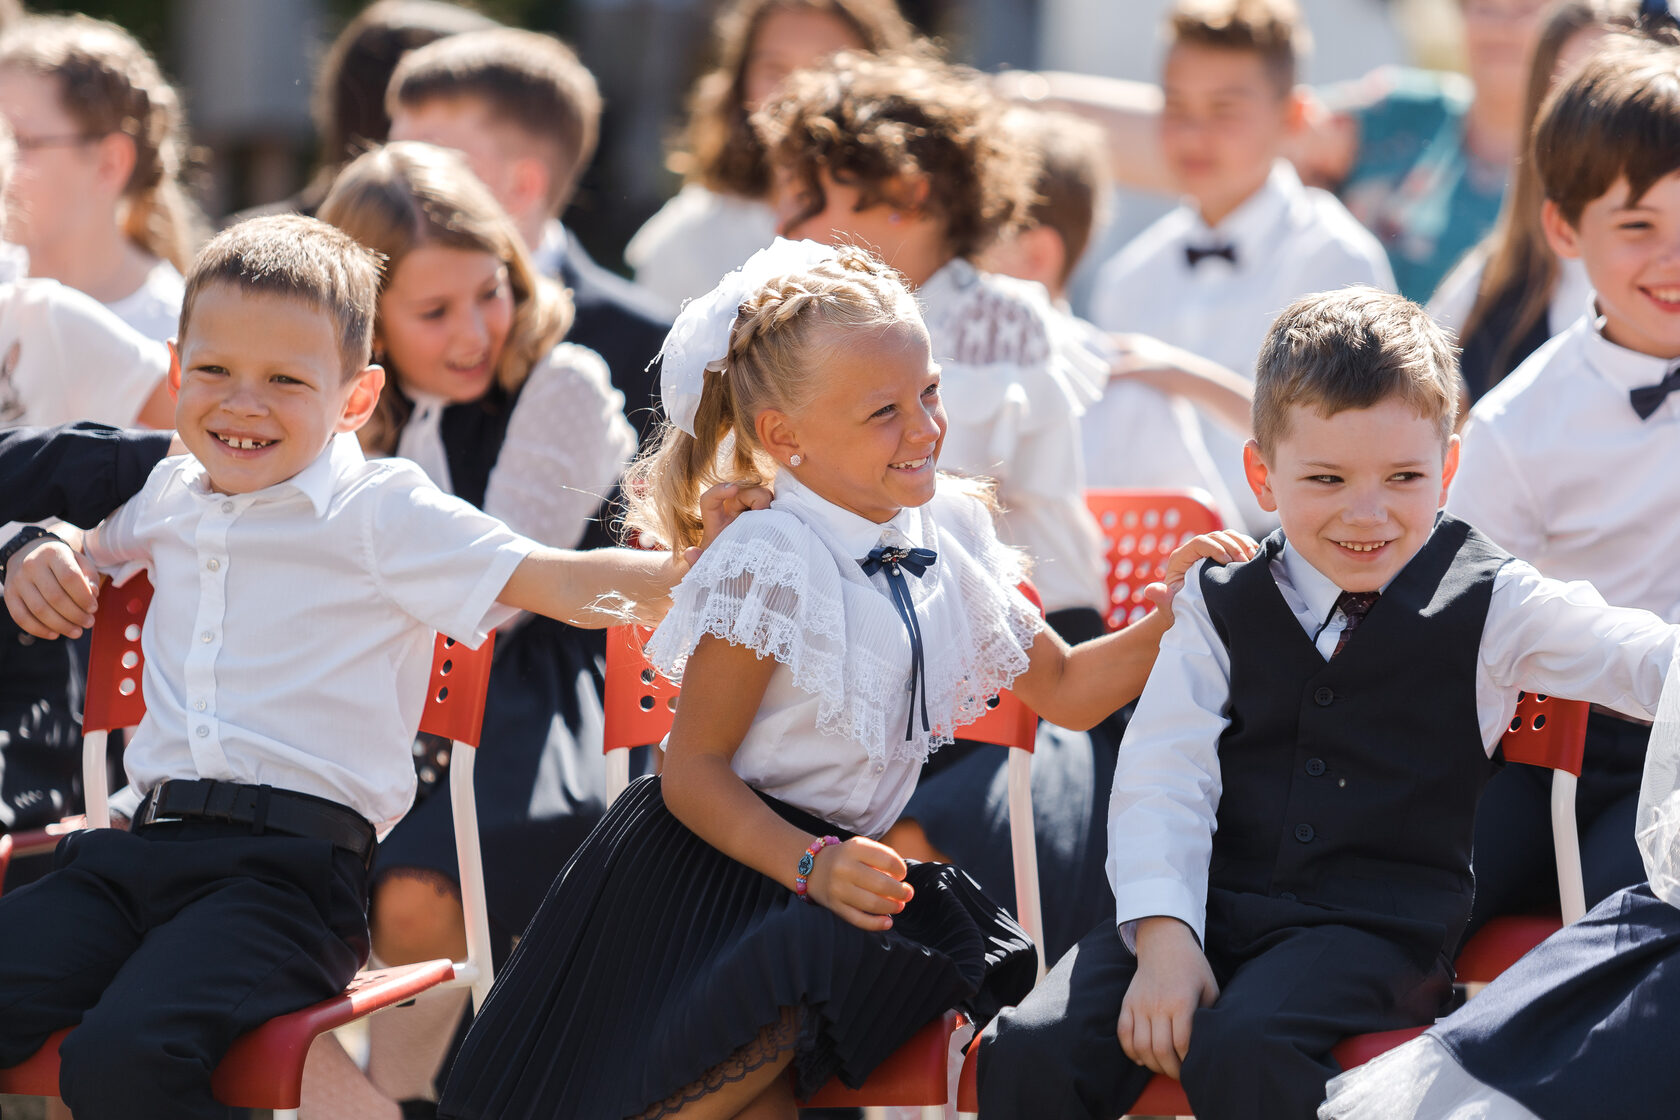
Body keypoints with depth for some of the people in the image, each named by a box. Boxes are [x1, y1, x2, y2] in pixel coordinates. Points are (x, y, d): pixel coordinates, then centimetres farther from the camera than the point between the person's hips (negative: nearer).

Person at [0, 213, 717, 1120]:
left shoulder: (381, 511, 2)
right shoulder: (172, 494, 20)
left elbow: (566, 585, -7)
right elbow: (87, 552, 43)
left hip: (291, 866, -6)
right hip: (143, 843, 6)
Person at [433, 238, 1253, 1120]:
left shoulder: (947, 539, 8)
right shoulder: (771, 563, -13)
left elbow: (1065, 690, 19)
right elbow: (694, 769, -13)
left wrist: (1167, 617, 2)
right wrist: (814, 868, -27)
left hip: (843, 863, 7)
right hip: (714, 871, -7)